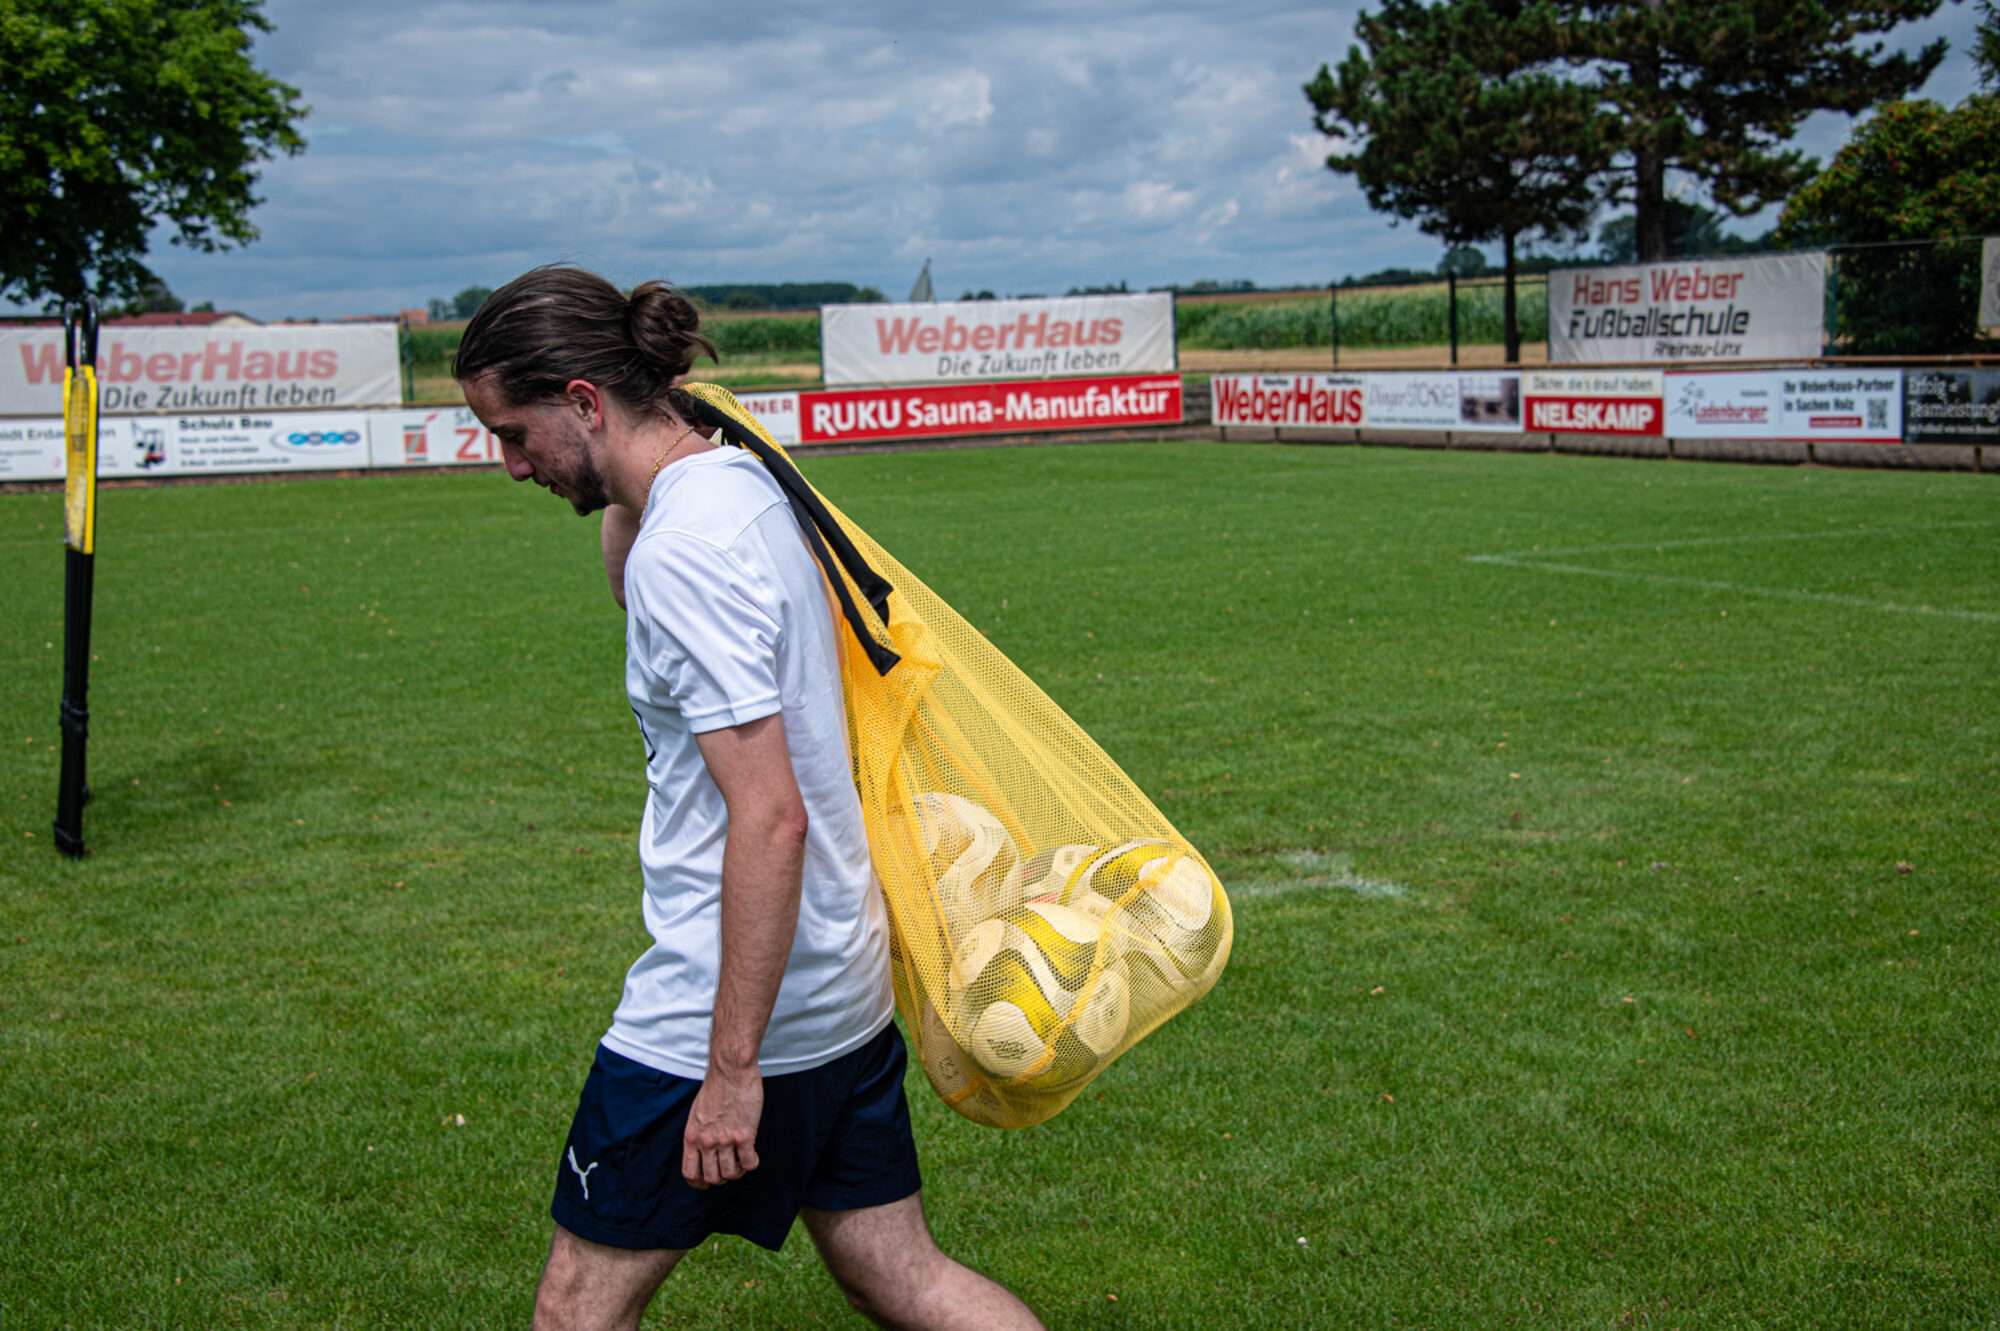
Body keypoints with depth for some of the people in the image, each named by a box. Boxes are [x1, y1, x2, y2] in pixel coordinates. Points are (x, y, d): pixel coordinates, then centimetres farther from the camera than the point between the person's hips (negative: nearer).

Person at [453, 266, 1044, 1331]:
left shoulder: (684, 548, -21)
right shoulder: (741, 481, 7)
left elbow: (771, 816, -25)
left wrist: (735, 1066, -22)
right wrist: (622, 502, 9)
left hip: (729, 1004, -9)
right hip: (844, 988, 9)